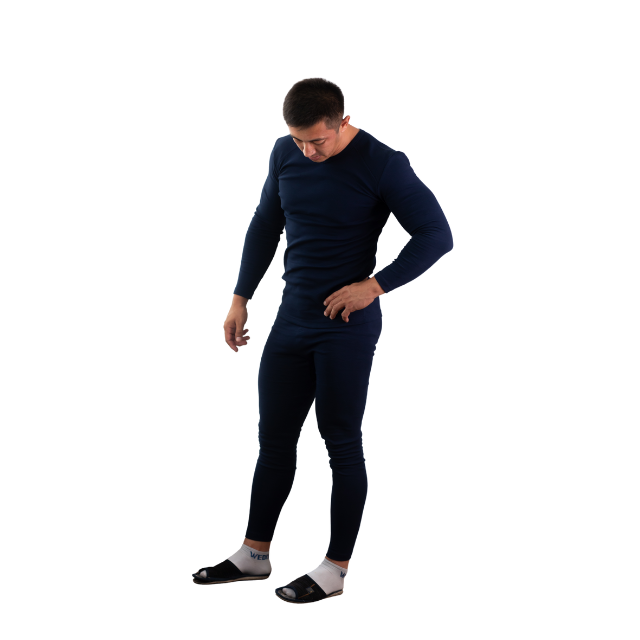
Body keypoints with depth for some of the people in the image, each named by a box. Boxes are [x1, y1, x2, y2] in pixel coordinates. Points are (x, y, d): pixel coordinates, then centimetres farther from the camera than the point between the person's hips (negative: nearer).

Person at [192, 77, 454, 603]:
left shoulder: (382, 165, -13)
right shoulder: (285, 153, 4)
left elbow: (437, 234, -13)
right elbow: (265, 226, 16)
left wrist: (375, 285, -17)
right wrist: (241, 297, 11)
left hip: (346, 327, -6)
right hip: (292, 320, 6)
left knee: (342, 443, 1)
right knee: (275, 439, 12)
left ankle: (336, 569, 12)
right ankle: (254, 555, 25)